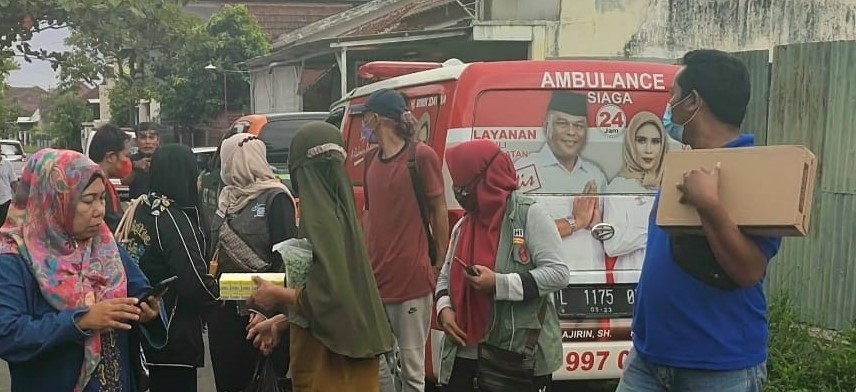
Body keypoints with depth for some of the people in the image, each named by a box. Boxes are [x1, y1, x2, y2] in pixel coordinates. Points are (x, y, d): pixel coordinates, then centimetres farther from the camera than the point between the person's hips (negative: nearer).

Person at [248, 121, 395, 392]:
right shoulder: (337, 208, 8)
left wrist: (277, 294, -9)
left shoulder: (320, 217, -19)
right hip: (344, 352, 8)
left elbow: (326, 296, -24)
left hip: (331, 361, -8)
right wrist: (280, 322, 16)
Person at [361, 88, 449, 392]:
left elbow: (439, 210, -4)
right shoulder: (371, 160, 14)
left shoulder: (422, 155, -7)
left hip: (412, 277, -7)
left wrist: (441, 263, -3)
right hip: (375, 276, 7)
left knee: (412, 368, 0)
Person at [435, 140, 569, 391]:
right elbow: (446, 277, 21)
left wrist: (499, 283, -20)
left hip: (522, 357, -5)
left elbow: (558, 273, -13)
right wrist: (445, 309, 0)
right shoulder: (462, 225, 12)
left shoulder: (530, 215, -7)